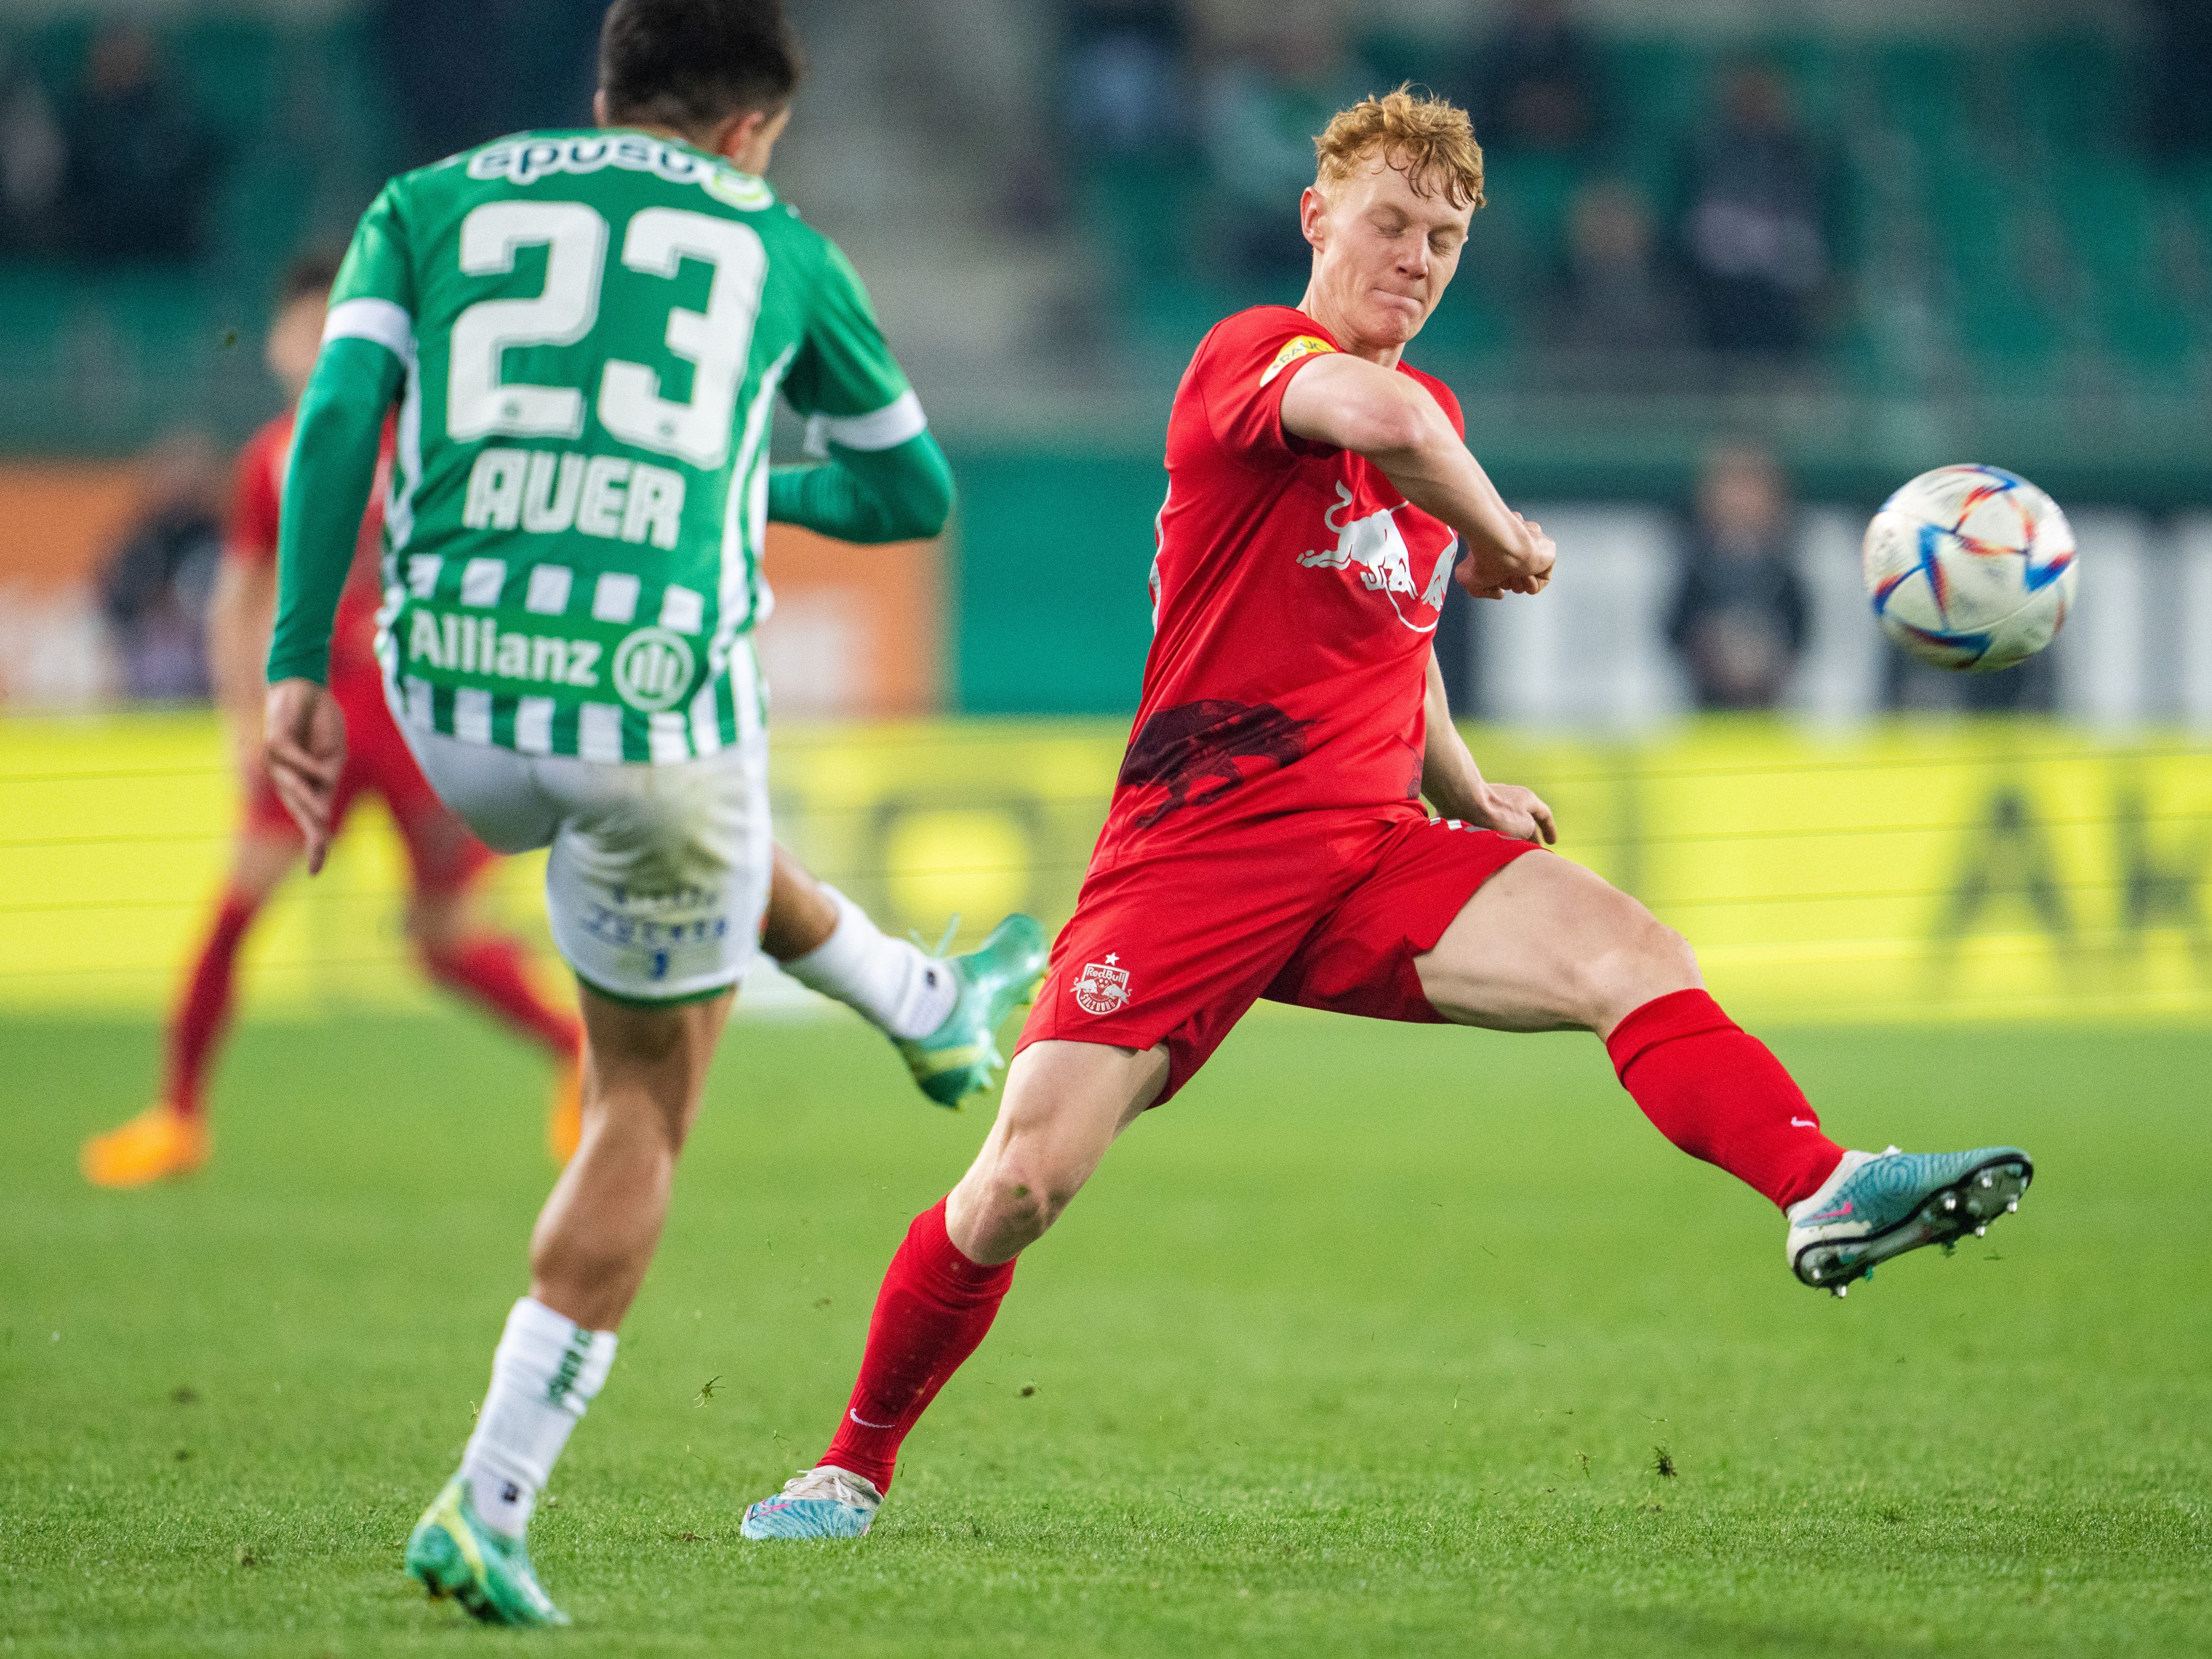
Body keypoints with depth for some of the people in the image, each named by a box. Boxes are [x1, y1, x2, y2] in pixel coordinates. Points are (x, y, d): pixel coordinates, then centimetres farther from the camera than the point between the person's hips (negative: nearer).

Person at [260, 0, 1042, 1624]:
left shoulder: (430, 203, 15)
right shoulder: (777, 244, 13)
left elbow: (337, 412, 0)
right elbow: (915, 491, 24)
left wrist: (298, 668, -1)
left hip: (456, 695, 3)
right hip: (656, 687, -3)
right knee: (644, 1112, 14)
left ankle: (929, 1007, 59)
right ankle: (490, 1504, 5)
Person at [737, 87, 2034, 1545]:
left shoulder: (1436, 416, 18)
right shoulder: (1252, 357, -7)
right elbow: (1373, 413, -32)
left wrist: (1467, 797, 34)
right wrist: (1501, 538, -16)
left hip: (1373, 852, 6)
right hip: (1200, 843, -6)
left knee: (1637, 956, -20)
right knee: (1025, 1177, -10)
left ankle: (1825, 1196, -40)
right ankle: (856, 1464, 10)